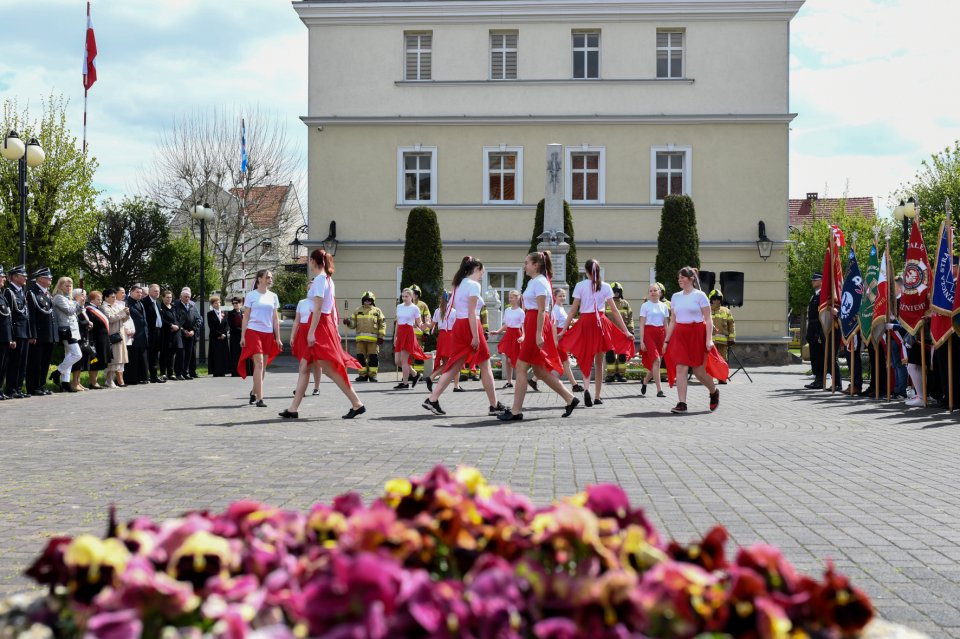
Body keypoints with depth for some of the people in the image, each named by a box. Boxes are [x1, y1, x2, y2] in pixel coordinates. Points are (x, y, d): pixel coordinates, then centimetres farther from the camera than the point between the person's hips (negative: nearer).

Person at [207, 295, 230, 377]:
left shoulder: (224, 313, 13)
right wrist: (219, 334, -11)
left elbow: (227, 325, 8)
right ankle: (216, 372, -4)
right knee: (216, 355, -5)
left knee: (224, 355, 1)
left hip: (224, 338, 4)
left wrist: (223, 334, -7)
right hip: (215, 338, -4)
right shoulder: (210, 314, 1)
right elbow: (211, 326, -6)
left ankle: (222, 372, 4)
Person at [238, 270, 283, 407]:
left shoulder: (273, 296, 12)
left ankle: (254, 392, 26)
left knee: (263, 366, 7)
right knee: (259, 363, -13)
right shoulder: (251, 295, 2)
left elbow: (275, 318, 15)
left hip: (268, 334, 4)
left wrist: (278, 338, 11)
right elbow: (246, 316, 3)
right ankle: (259, 398, -15)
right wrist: (243, 336, -3)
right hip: (253, 331, -4)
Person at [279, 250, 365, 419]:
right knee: (304, 366, 9)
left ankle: (357, 404, -7)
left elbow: (318, 308, -19)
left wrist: (311, 332, -21)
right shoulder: (328, 279, 14)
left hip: (320, 325, -10)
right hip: (327, 323, 10)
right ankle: (293, 408, 11)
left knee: (329, 369, -8)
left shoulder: (319, 279, -13)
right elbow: (332, 307, 16)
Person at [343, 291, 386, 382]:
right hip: (361, 338, 2)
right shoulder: (357, 311, 15)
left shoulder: (377, 311, 9)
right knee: (360, 357, 1)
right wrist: (348, 322, -11)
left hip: (373, 339, -2)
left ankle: (372, 375, 3)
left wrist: (381, 336, -3)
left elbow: (382, 324, 6)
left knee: (373, 357, -3)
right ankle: (363, 374, 8)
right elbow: (353, 324, 12)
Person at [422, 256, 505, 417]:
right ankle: (494, 406, 8)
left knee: (455, 366, 7)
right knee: (485, 367, 2)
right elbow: (471, 312, -17)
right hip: (470, 326, -8)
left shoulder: (460, 284, 16)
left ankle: (432, 399, -2)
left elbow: (452, 306, 15)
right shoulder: (474, 285, -10)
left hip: (458, 325, 8)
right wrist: (476, 336, -19)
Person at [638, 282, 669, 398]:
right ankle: (659, 389, -16)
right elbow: (642, 324, -1)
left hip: (661, 333, 4)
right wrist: (641, 341, -7)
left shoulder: (664, 306, 11)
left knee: (656, 362, 6)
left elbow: (666, 324, 14)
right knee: (656, 360, -15)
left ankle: (645, 381, 34)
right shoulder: (645, 305, 2)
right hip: (649, 333, -4)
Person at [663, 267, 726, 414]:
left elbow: (708, 320, -6)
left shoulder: (699, 295, -3)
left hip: (697, 334, -4)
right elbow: (672, 321, 15)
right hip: (680, 335, 4)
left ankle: (714, 392, 30)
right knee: (680, 369, -8)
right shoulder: (676, 297, 11)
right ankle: (681, 404, -8)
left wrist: (709, 339, -15)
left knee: (699, 371, 2)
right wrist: (666, 340, 10)